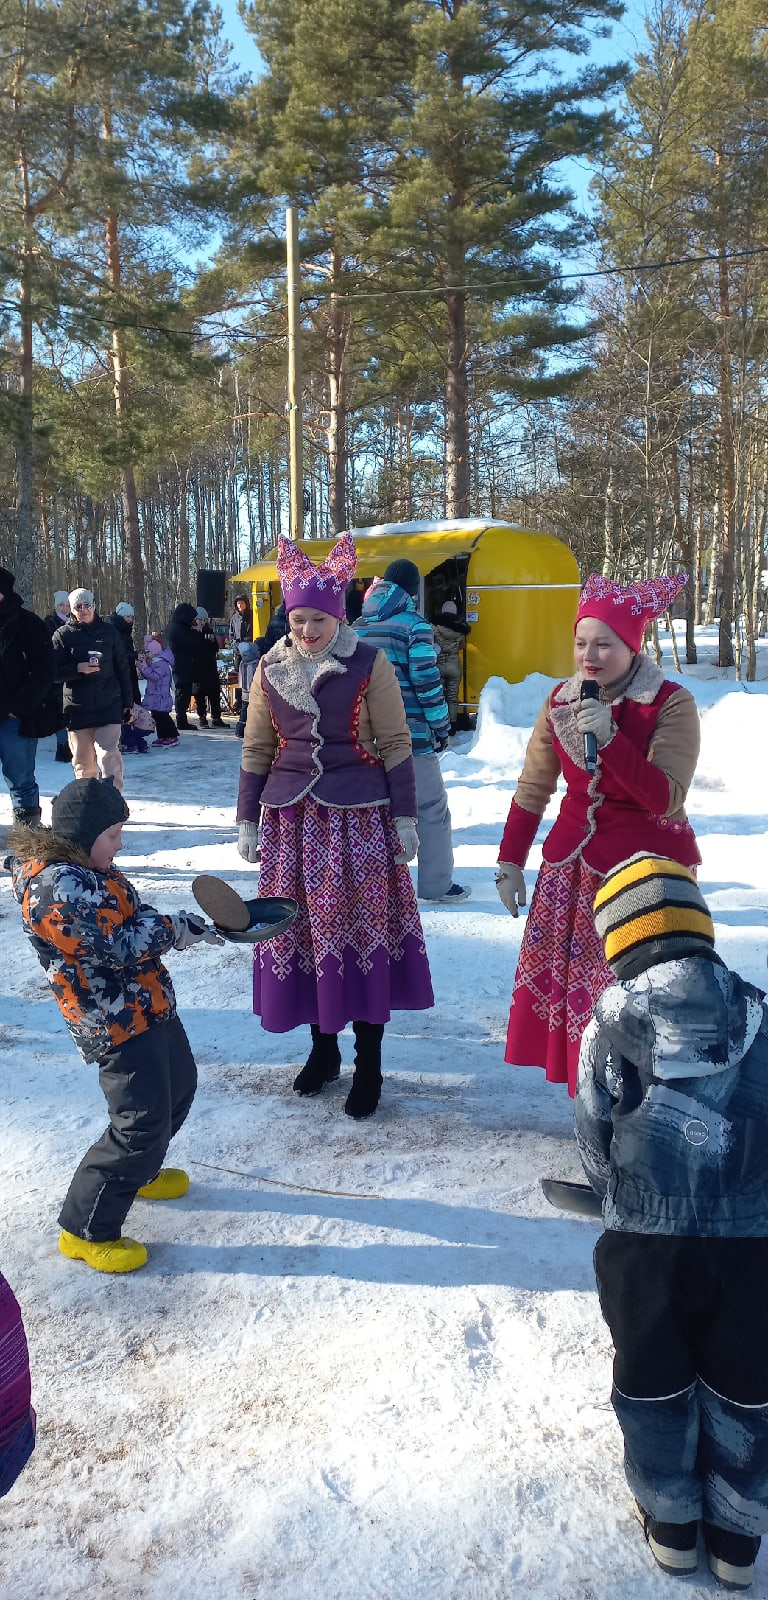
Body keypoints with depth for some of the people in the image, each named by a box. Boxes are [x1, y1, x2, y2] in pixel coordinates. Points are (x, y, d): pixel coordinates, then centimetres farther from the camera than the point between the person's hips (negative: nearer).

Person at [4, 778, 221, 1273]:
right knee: (142, 1123, -7)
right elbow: (118, 946, -26)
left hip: (150, 1006, 11)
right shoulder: (59, 887, -25)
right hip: (119, 1025, -11)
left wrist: (182, 929, -5)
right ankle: (86, 1230, 8)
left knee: (179, 1085, 26)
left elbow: (135, 918, 13)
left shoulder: (88, 867, 7)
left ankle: (140, 1172, 48)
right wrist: (174, 927, -13)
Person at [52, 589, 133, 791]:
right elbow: (54, 672, -1)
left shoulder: (107, 631, 6)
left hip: (109, 706, -1)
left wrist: (128, 702, 6)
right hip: (78, 708, 1)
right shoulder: (63, 635, 4)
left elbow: (122, 669, 8)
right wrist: (78, 668, -19)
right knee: (83, 763, 7)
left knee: (109, 755, -14)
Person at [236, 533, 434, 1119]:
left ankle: (369, 1065, 12)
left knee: (363, 928, -1)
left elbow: (395, 745, -4)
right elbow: (257, 751, 11)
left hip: (359, 817, -3)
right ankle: (323, 1046, 26)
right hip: (294, 818, 4)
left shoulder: (368, 664, -5)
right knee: (304, 929, 8)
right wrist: (248, 821, 9)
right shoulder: (271, 669, 6)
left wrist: (405, 817, -7)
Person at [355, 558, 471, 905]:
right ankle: (437, 886, 11)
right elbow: (427, 682, -12)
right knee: (431, 809, 6)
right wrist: (442, 727, -3)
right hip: (411, 734, -6)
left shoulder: (358, 627, 10)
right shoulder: (414, 625, -8)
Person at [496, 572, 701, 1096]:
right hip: (572, 861, 5)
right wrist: (509, 863, 9)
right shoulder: (560, 702, 2)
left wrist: (608, 737, -28)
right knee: (556, 977, 7)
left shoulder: (671, 704, -12)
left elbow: (665, 799, -21)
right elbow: (532, 790, 9)